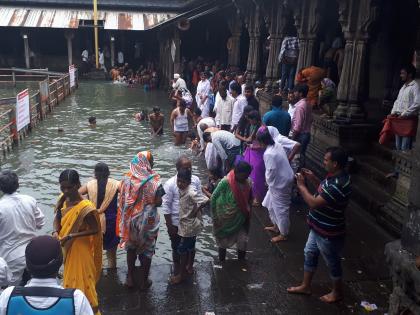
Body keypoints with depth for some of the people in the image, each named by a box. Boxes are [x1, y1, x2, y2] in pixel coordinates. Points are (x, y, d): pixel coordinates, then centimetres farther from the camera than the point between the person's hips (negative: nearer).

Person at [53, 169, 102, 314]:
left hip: (80, 249, -7)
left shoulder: (86, 207, -28)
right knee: (70, 278, 25)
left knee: (82, 280, 7)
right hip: (66, 248, 7)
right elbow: (57, 218, 7)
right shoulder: (63, 200, -6)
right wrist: (55, 232, -14)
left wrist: (70, 236, -25)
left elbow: (95, 230, -21)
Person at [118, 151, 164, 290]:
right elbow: (158, 202, -16)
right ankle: (143, 281, 24)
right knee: (147, 250, 13)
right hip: (147, 220, -3)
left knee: (131, 247, 21)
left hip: (130, 219, 3)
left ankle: (130, 278, 31)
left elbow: (122, 200, -1)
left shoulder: (127, 178, -7)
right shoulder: (153, 180, -19)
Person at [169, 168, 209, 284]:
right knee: (190, 247, 24)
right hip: (188, 224, 9)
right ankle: (189, 267, 42)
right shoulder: (182, 189, -3)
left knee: (182, 250, 5)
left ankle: (181, 274, 19)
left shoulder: (190, 193, -29)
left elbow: (206, 200, -35)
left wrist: (195, 211, -24)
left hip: (189, 226, -9)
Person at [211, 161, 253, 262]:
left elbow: (249, 200, 4)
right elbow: (214, 198, -14)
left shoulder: (248, 182, -11)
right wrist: (215, 217, -10)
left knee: (243, 242, 6)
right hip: (225, 219, -3)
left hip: (240, 219, 3)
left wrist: (247, 217, 6)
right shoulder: (225, 182, -25)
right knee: (223, 242, 15)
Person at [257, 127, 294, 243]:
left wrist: (268, 180, -3)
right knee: (271, 204, 24)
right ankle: (276, 226, 40)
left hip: (280, 183, -10)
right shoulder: (277, 145, 1)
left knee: (281, 208, 6)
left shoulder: (268, 154, -26)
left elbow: (271, 171, -25)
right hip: (284, 179, 10)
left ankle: (283, 234, 22)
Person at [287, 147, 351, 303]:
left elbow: (314, 203, -32)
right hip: (318, 227, 10)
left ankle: (337, 292, 38)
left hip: (329, 233, -10)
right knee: (309, 254, 22)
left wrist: (301, 185, -21)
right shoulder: (334, 176, -2)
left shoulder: (338, 185, -34)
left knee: (332, 263, 13)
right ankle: (305, 286, 41)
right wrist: (313, 179, 1)